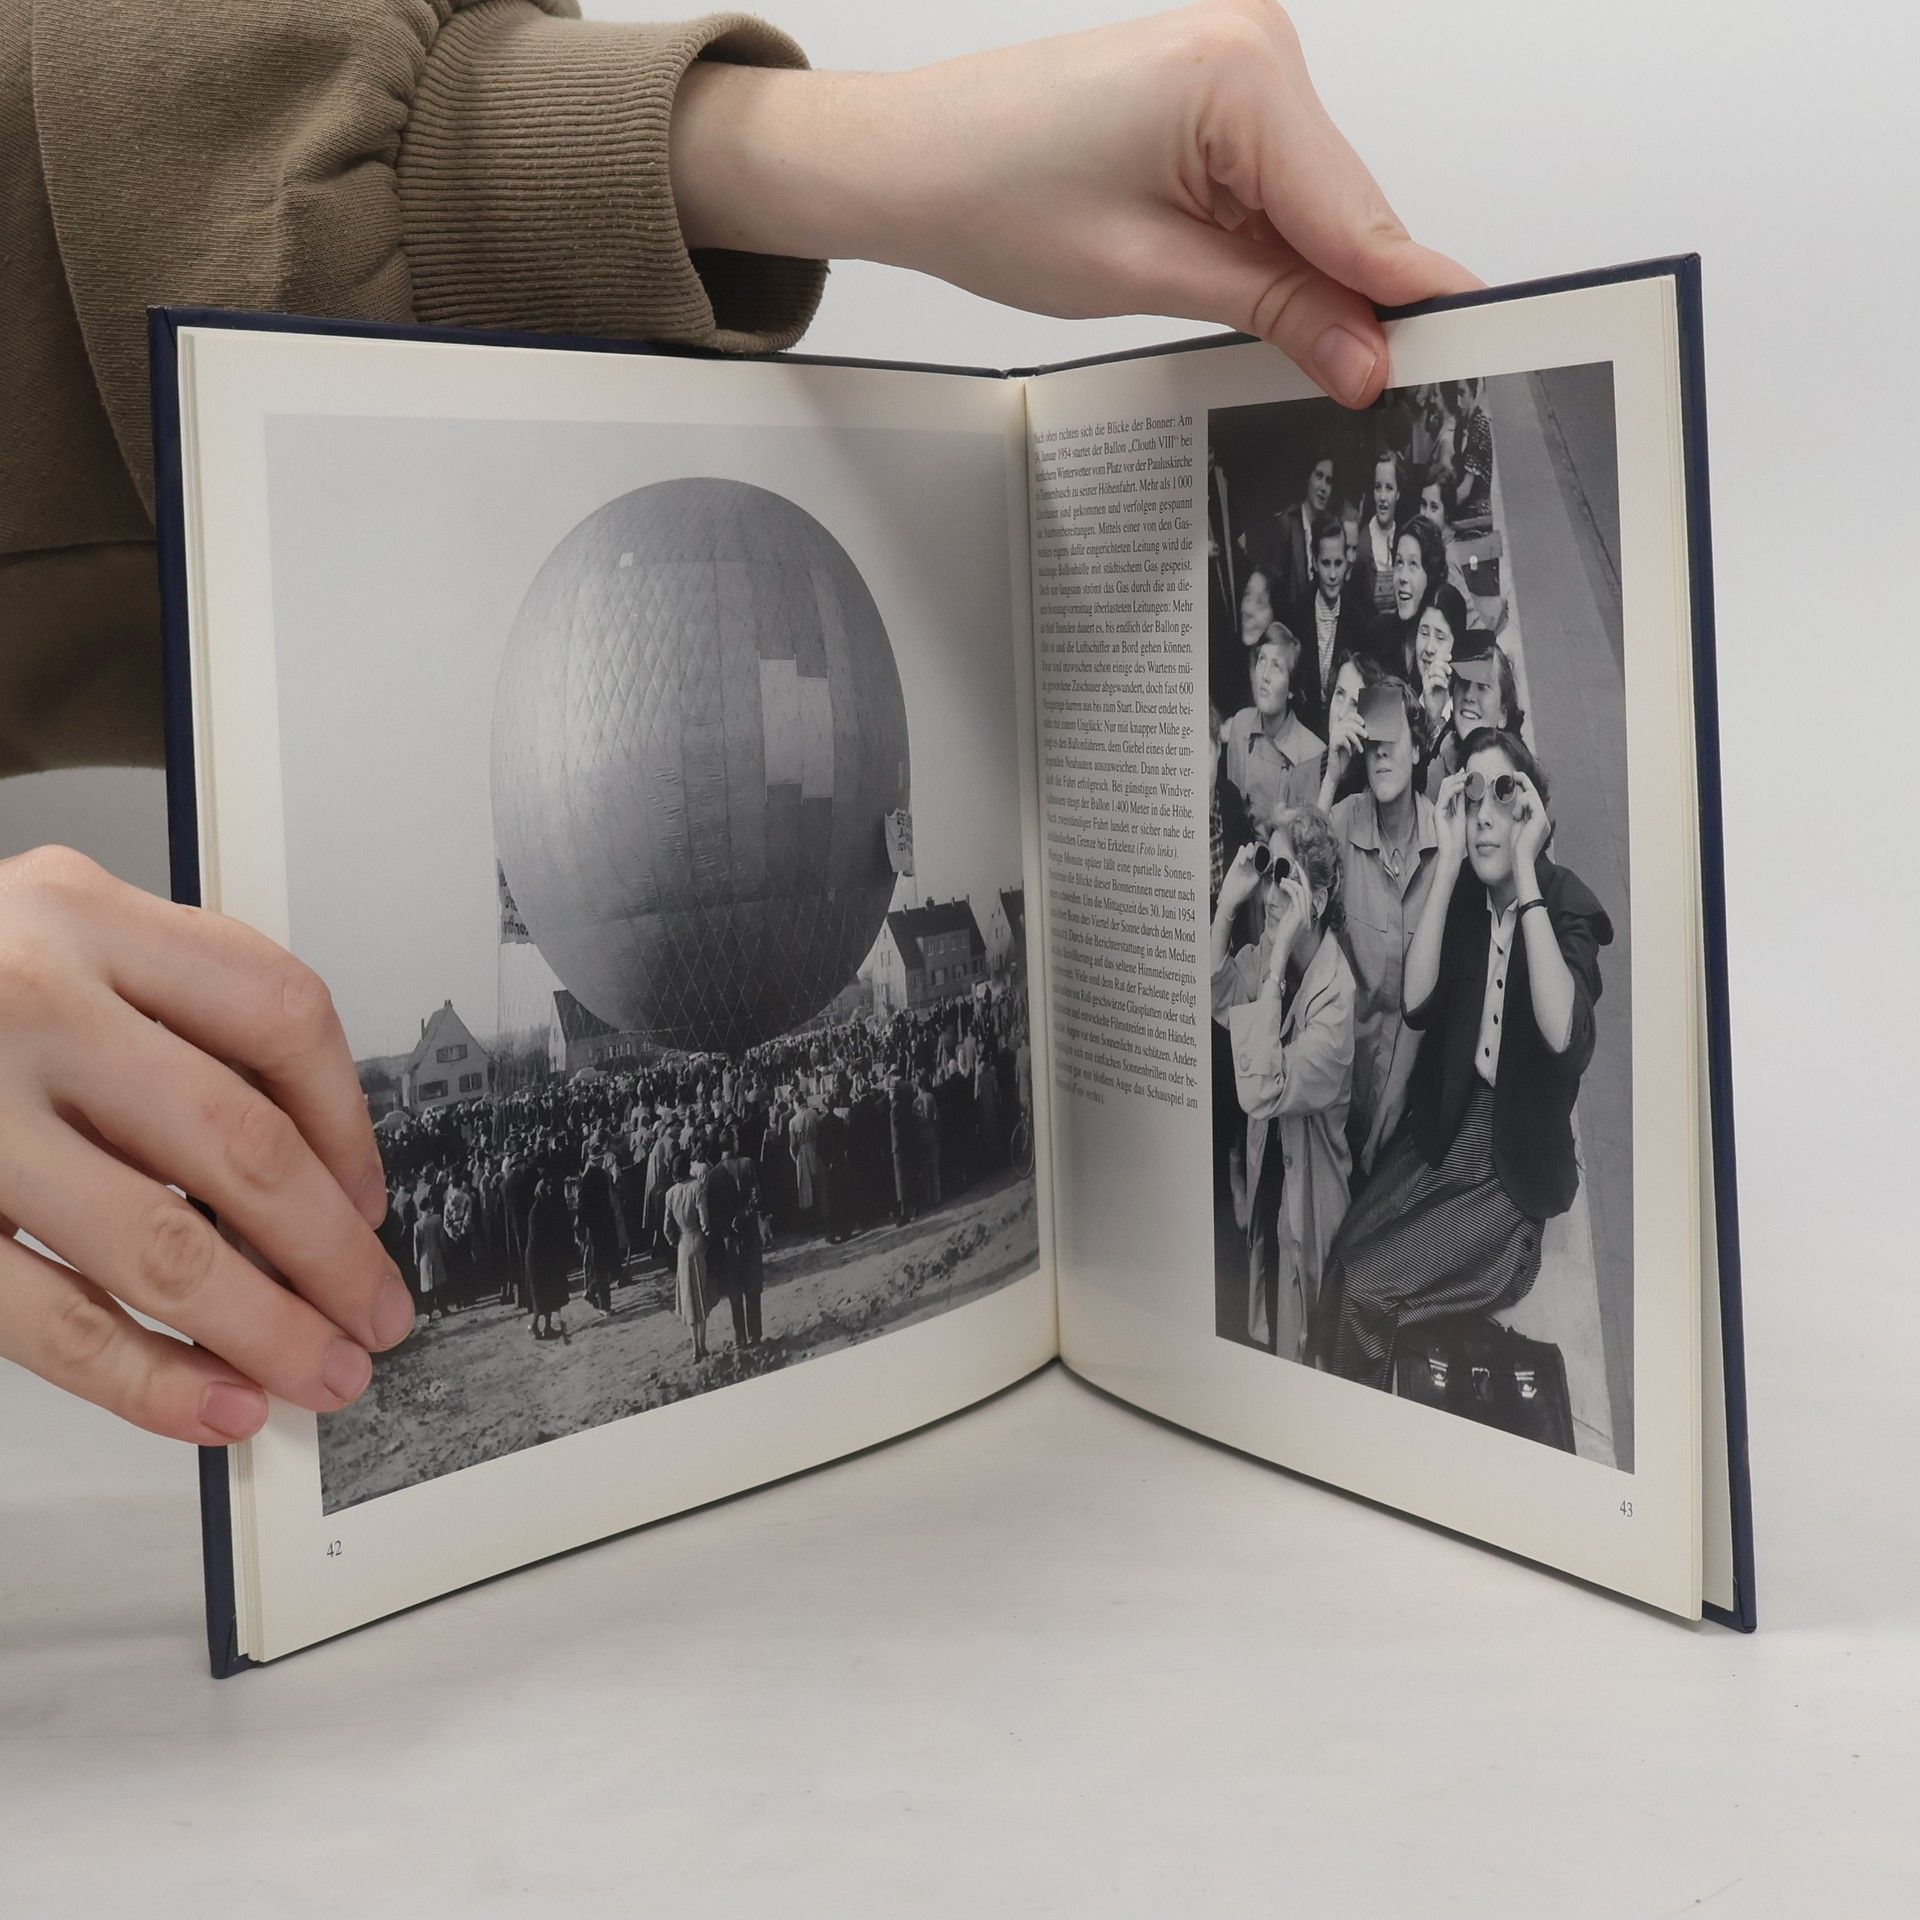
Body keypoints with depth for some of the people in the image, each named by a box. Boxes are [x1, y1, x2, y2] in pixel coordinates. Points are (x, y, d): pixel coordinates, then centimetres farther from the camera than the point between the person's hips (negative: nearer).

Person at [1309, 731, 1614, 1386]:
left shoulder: (1567, 904, -11)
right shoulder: (1462, 892, 3)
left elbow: (1563, 1035, -30)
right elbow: (1417, 1002, -13)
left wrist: (1525, 873, -30)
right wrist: (1449, 860, -19)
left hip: (1516, 1170, -4)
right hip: (1445, 1133, 5)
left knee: (1366, 1290, -17)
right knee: (1337, 1269, -16)